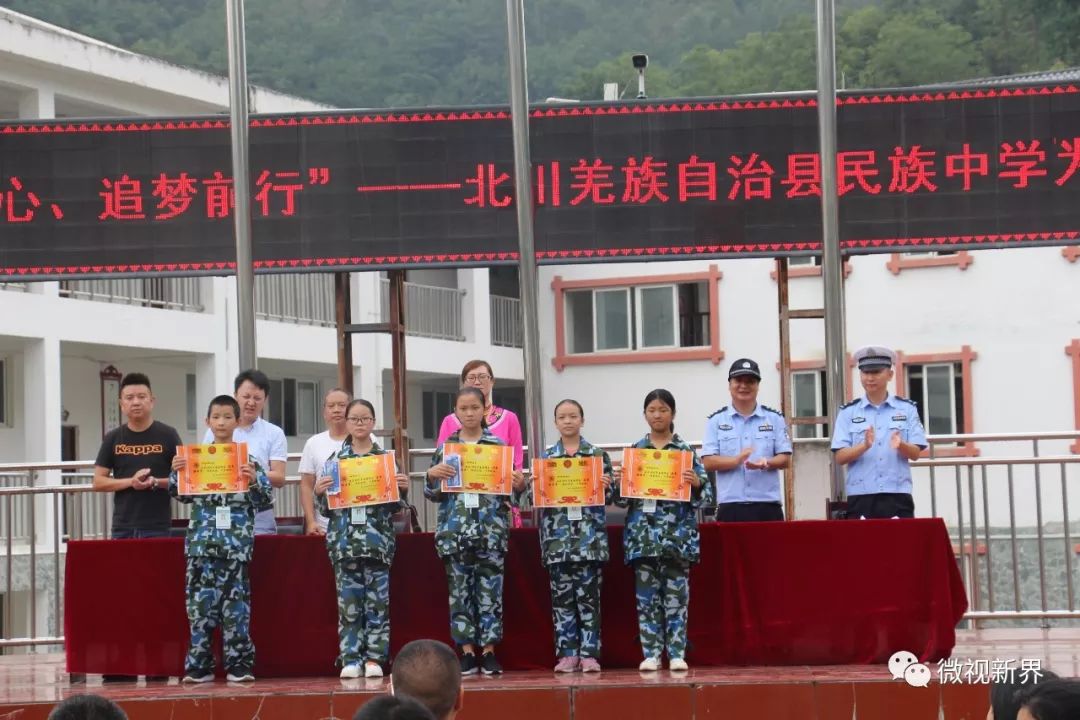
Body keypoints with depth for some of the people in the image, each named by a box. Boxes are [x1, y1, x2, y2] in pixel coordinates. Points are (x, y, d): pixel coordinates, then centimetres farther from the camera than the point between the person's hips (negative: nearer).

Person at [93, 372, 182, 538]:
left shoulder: (167, 435, 2)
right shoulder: (113, 439, 8)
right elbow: (98, 482, 6)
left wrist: (156, 482, -16)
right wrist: (131, 481, -10)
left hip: (157, 527, -2)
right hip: (123, 527, 2)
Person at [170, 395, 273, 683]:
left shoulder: (247, 457, 3)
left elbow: (266, 500, 3)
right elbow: (180, 495, 14)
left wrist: (254, 480, -15)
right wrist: (175, 472, -3)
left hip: (236, 541, -2)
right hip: (202, 539, 2)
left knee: (236, 601, 0)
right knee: (201, 600, 0)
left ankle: (239, 664, 6)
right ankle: (199, 665, 6)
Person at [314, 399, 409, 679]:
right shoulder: (336, 460, 8)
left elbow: (394, 506, 6)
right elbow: (326, 508, 10)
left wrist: (402, 487, -12)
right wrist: (319, 492, -9)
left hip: (378, 539, -1)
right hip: (344, 540, 1)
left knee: (378, 600, 0)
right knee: (348, 601, 0)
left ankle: (375, 658, 4)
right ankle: (350, 659, 4)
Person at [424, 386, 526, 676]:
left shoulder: (498, 445, 5)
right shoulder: (444, 448, 7)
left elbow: (509, 488, 9)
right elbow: (432, 494, 8)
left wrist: (520, 484, -12)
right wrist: (431, 475, -11)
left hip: (491, 530, -1)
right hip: (455, 531, 1)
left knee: (490, 590, 0)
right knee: (459, 590, 2)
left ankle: (489, 652, 6)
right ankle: (467, 653, 8)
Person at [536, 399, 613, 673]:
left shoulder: (597, 455, 5)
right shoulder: (545, 457, 9)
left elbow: (609, 496, 6)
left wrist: (605, 487, -15)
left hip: (590, 536, -1)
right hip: (557, 537, 2)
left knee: (588, 596, -2)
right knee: (562, 596, 2)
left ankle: (589, 653, 2)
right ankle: (567, 653, 7)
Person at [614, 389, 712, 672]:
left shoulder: (686, 451, 4)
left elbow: (705, 493, 3)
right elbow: (622, 499, 11)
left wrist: (696, 483, -18)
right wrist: (620, 482, -9)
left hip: (677, 533, -2)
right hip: (643, 533, 2)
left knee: (676, 595, -1)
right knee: (647, 595, 2)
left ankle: (677, 653, 3)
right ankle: (651, 653, 6)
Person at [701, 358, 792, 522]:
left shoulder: (774, 419, 10)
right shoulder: (716, 421, 8)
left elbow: (785, 459, 7)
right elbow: (708, 462, 1)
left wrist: (766, 463, -15)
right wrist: (737, 460, -17)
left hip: (767, 507, 1)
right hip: (731, 508, -1)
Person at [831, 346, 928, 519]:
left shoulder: (907, 409, 7)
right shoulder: (848, 412, 6)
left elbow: (915, 453, 4)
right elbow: (840, 457, 0)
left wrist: (900, 445, -19)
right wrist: (864, 446, -19)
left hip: (898, 496, 0)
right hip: (860, 497, 0)